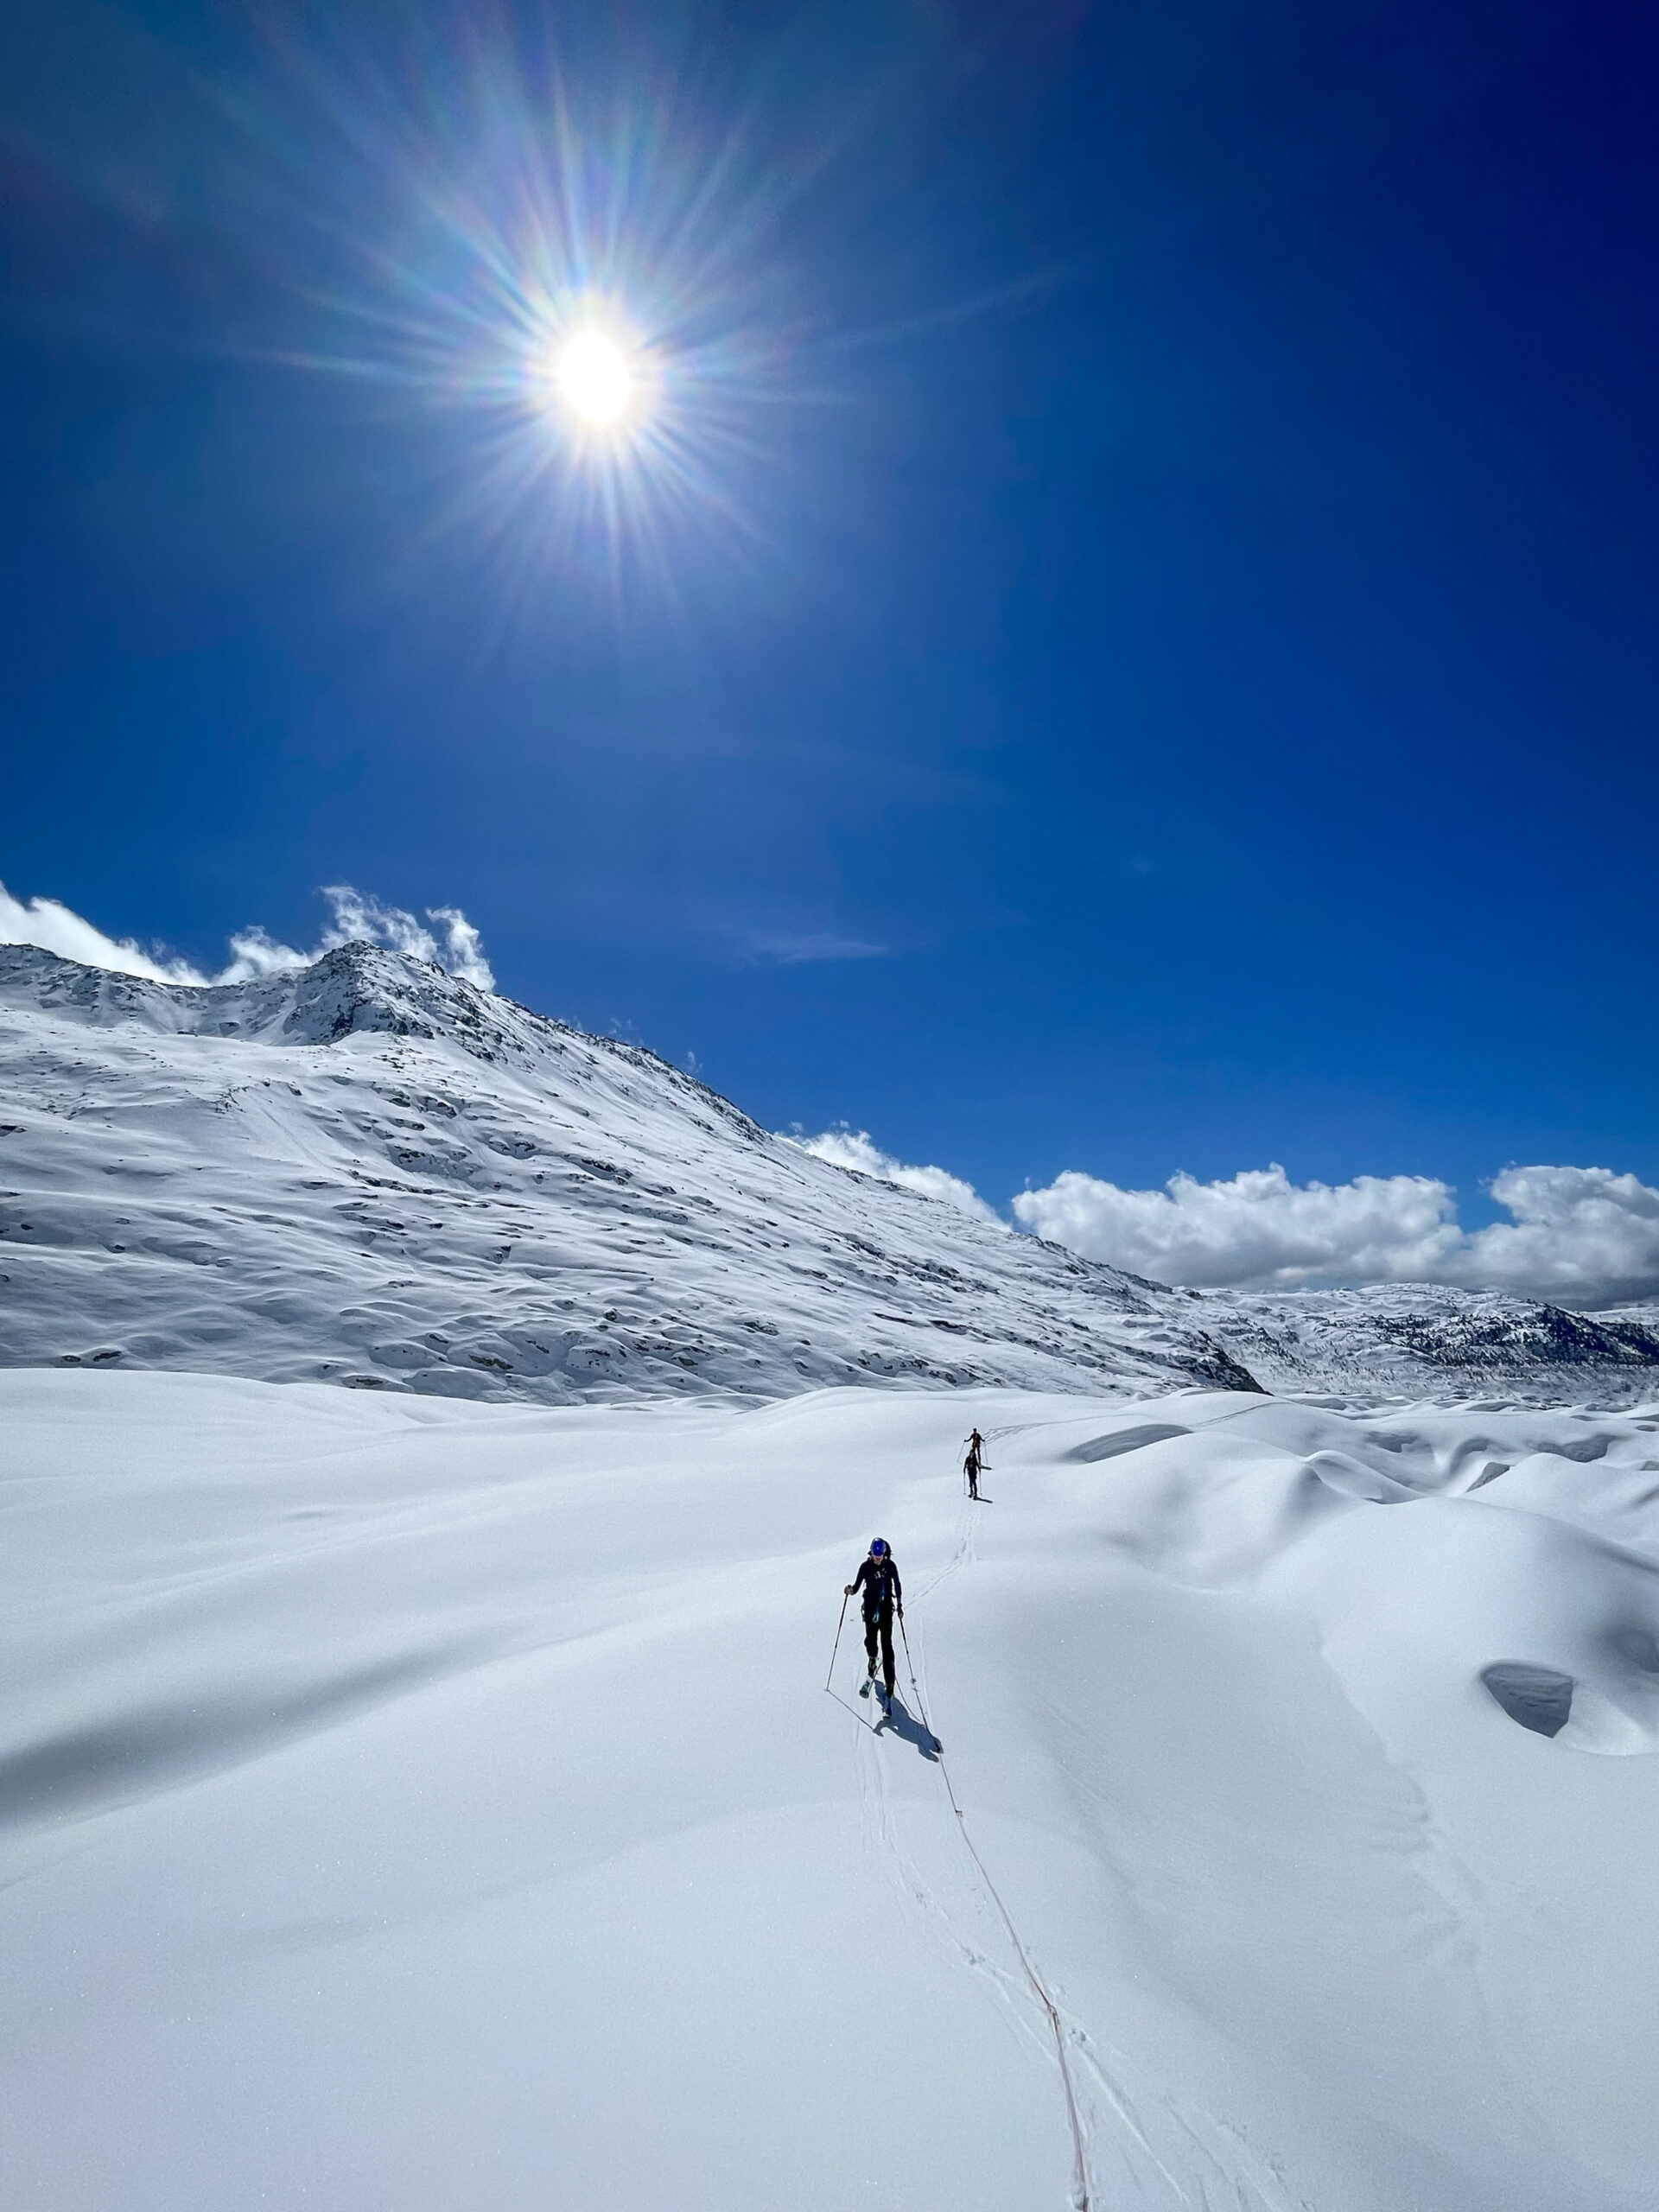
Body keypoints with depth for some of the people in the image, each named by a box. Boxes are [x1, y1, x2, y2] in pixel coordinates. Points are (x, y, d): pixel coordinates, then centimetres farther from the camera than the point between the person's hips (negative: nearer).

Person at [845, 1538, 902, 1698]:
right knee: (870, 1639, 2)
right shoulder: (866, 1566, -7)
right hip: (870, 1608, 1)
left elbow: (897, 1585, 6)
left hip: (886, 1608, -1)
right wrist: (851, 1590, -24)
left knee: (887, 1645, -5)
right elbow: (857, 1585, -3)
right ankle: (872, 1661, 35)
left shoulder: (891, 1566, -6)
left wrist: (900, 1606, 6)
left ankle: (889, 1683, -1)